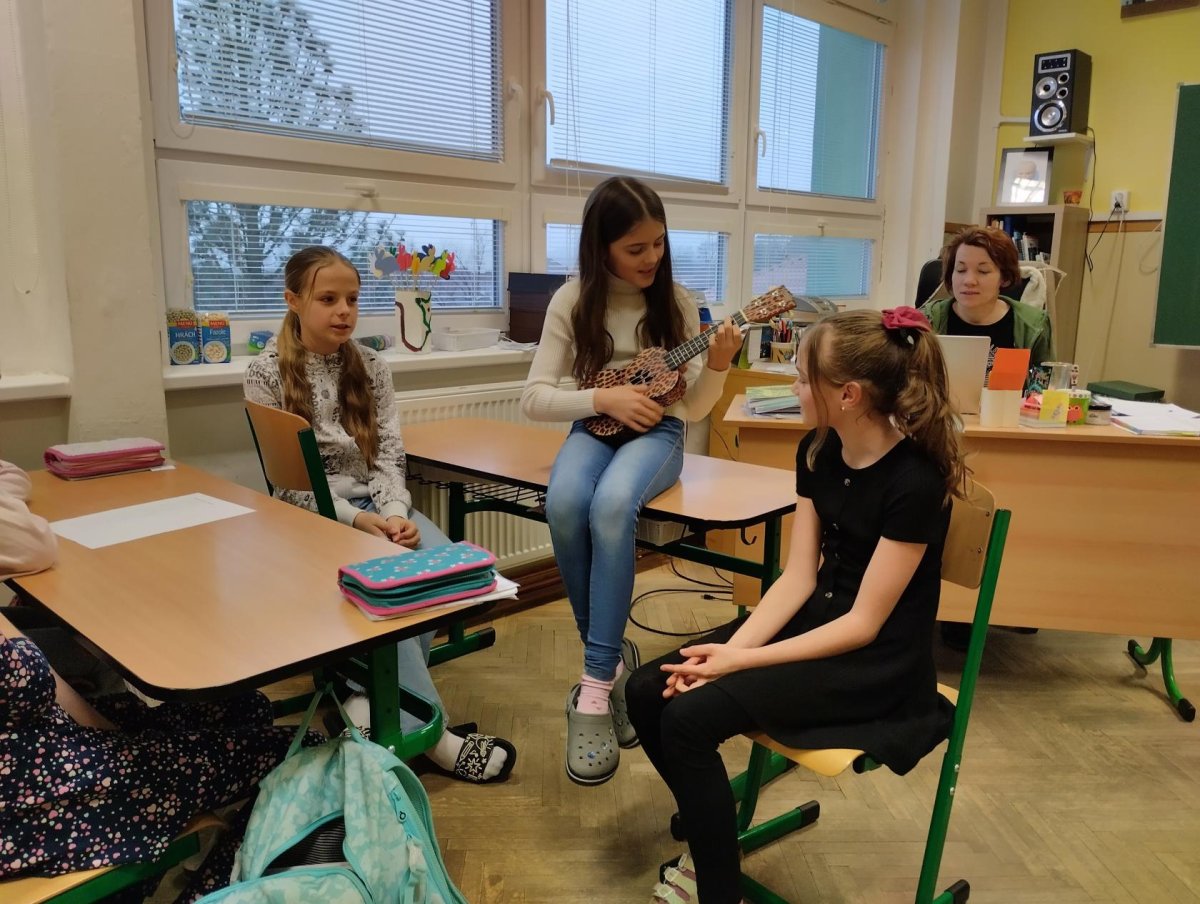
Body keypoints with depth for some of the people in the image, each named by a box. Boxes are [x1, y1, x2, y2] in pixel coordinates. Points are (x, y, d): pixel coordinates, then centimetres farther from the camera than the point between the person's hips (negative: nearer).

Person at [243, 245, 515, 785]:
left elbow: (389, 456, 3)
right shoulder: (268, 374, -5)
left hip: (377, 503, 4)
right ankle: (424, 728, -19)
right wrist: (351, 518, -22)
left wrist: (394, 513, -17)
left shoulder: (371, 367, 7)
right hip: (309, 514, -4)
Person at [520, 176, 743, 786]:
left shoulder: (675, 301, -1)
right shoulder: (574, 301, -2)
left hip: (656, 433, -1)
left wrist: (717, 365, -18)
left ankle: (597, 680, -27)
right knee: (564, 503, -34)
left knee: (612, 503, -36)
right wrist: (605, 398, -17)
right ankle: (612, 657, -12)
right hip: (595, 428, 1)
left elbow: (692, 408, 0)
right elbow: (534, 399, -5)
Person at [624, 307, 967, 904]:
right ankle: (712, 840, 15)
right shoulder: (819, 451, -1)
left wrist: (740, 660, -21)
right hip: (814, 620, 7)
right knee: (647, 692, -7)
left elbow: (864, 624, -20)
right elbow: (798, 577, -1)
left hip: (877, 664, -7)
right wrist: (728, 649, -15)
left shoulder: (915, 481, -23)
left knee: (689, 716, -23)